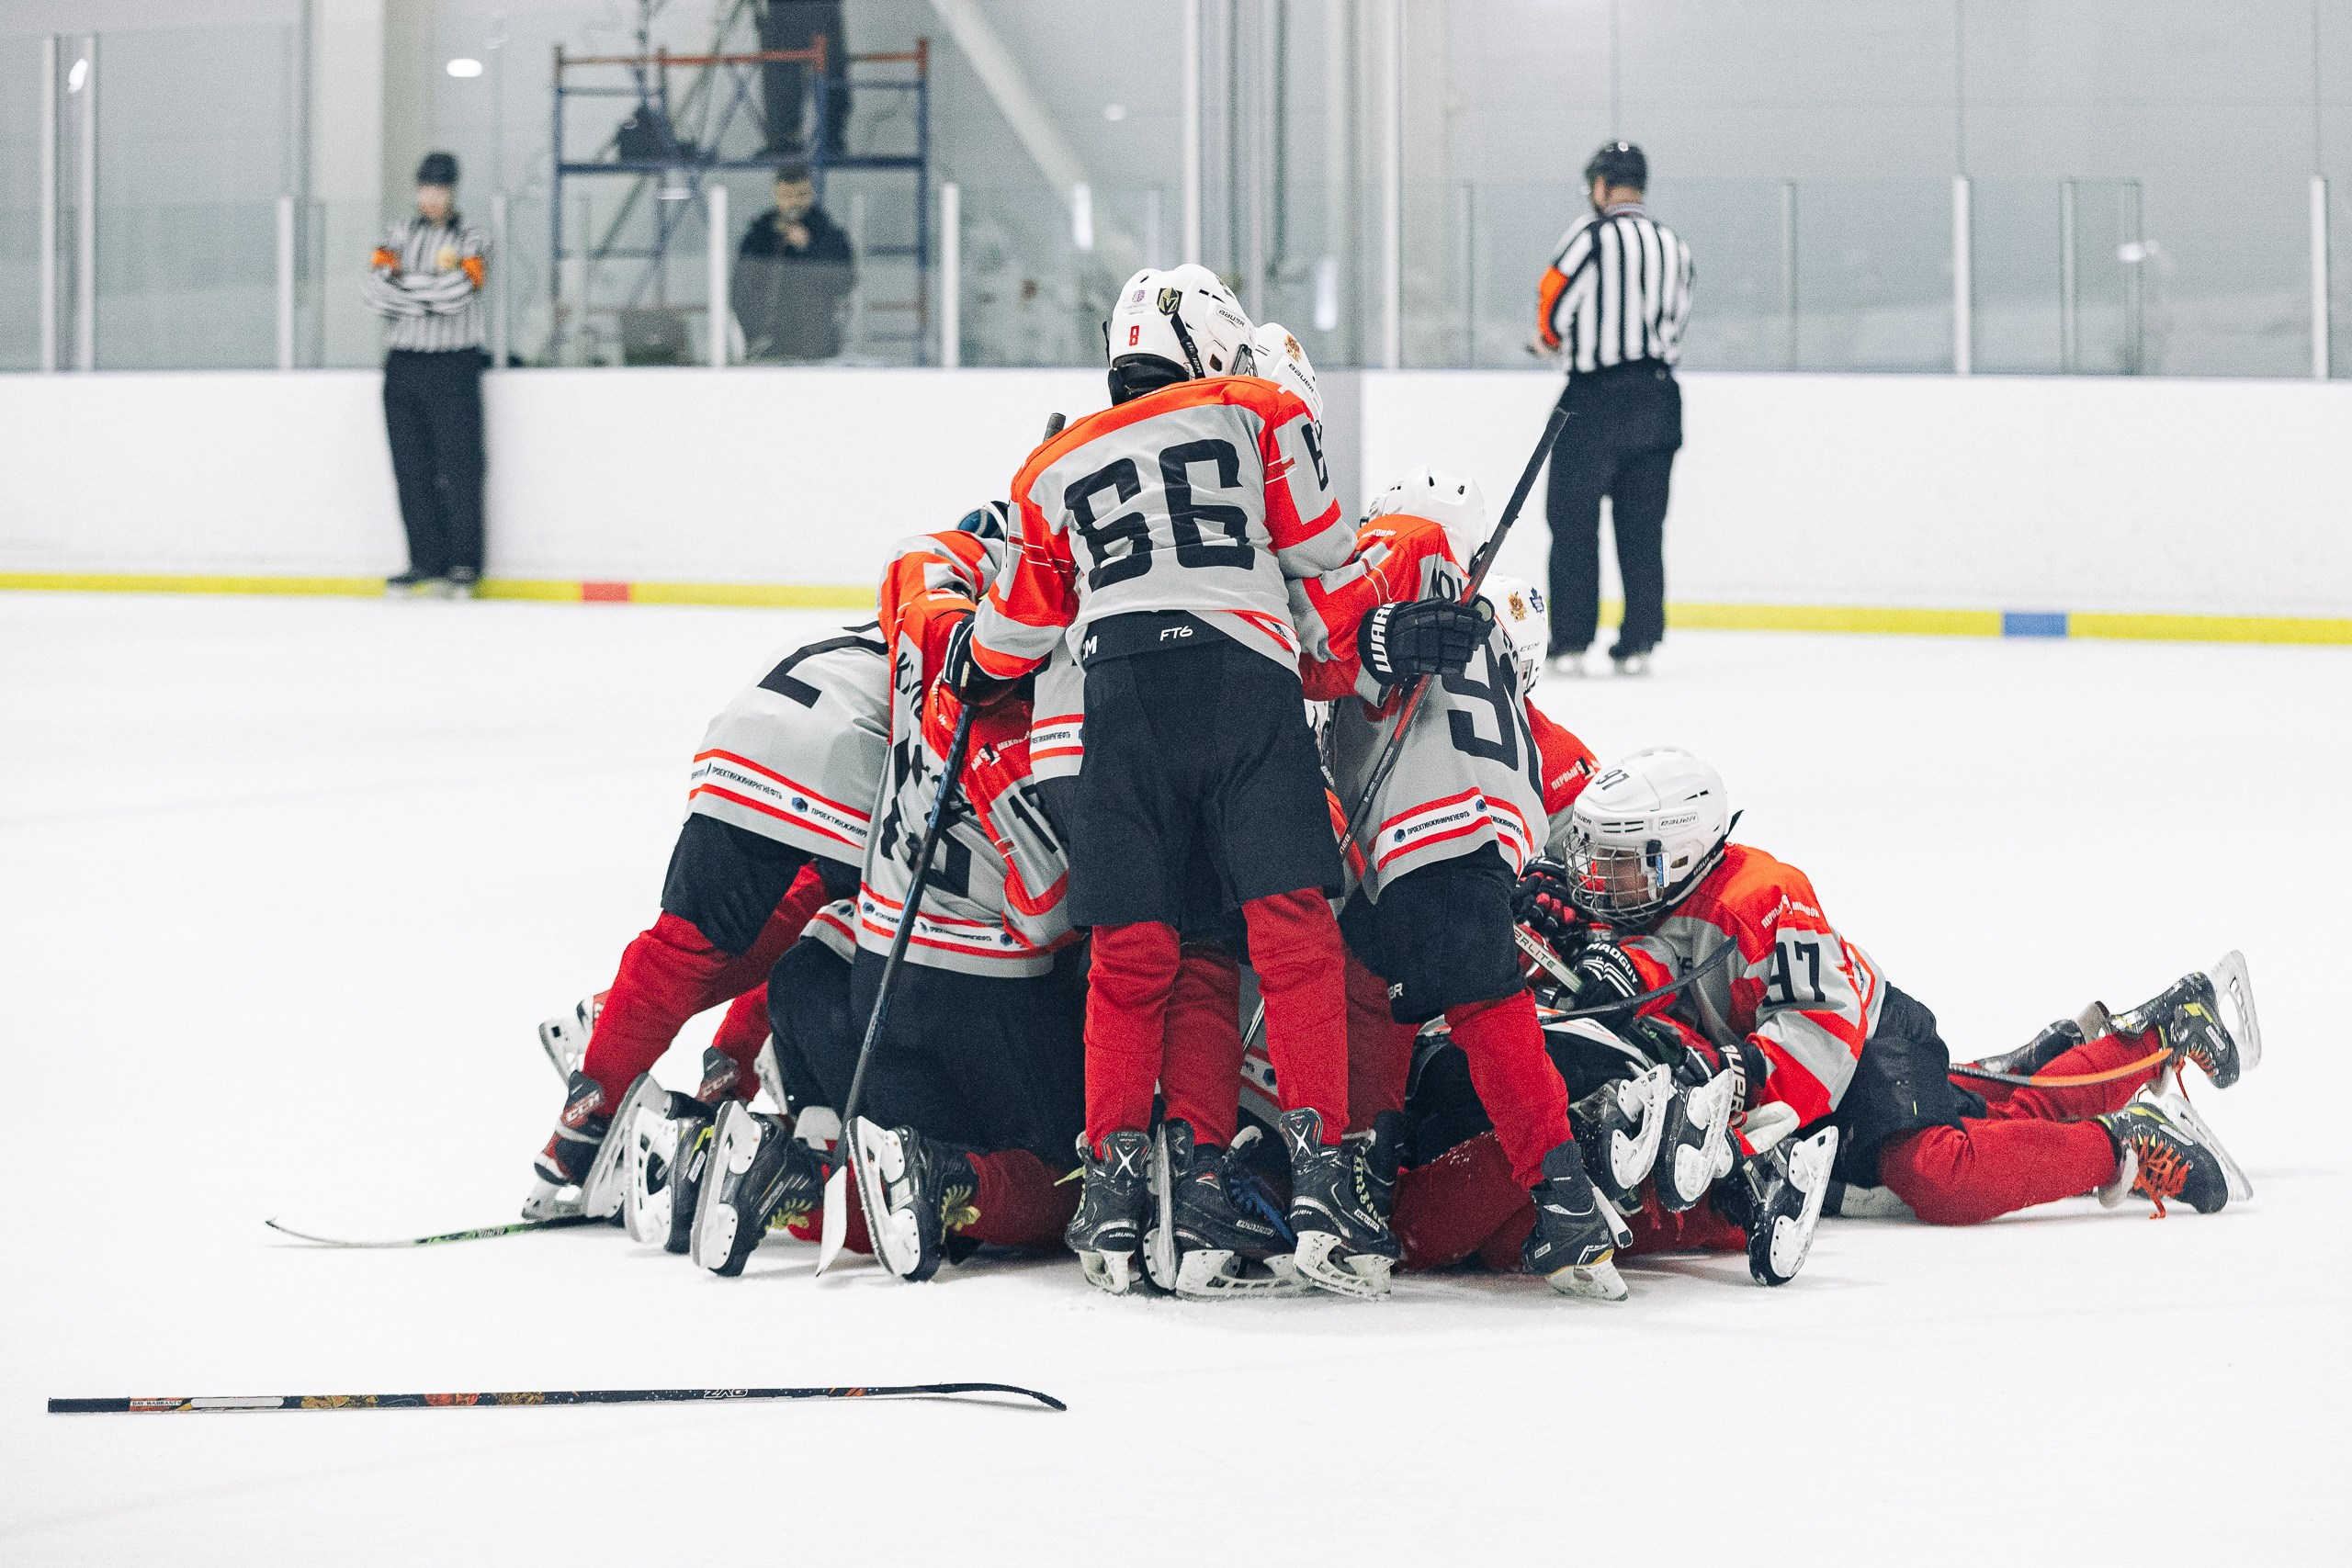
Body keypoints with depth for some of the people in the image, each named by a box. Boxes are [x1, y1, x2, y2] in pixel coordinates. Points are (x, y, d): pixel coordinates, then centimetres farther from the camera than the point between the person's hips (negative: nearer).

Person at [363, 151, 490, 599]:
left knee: (458, 469, -7)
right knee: (412, 469, 4)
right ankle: (426, 561, 10)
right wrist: (430, 297, -12)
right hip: (402, 365, 4)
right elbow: (373, 287, -3)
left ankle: (464, 565, -3)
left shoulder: (471, 240, 2)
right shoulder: (400, 234, 12)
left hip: (453, 366, -4)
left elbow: (459, 292, -16)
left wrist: (403, 286, -10)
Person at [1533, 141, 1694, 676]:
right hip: (1659, 400, 6)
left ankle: (1569, 642, 1)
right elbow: (1672, 319, 11)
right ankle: (1639, 643, 8)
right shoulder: (1674, 246, 12)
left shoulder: (1593, 233, -9)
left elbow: (1555, 296, -8)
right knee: (1642, 525, 10)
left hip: (1596, 397, -6)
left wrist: (1550, 337, 12)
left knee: (1573, 520, 2)